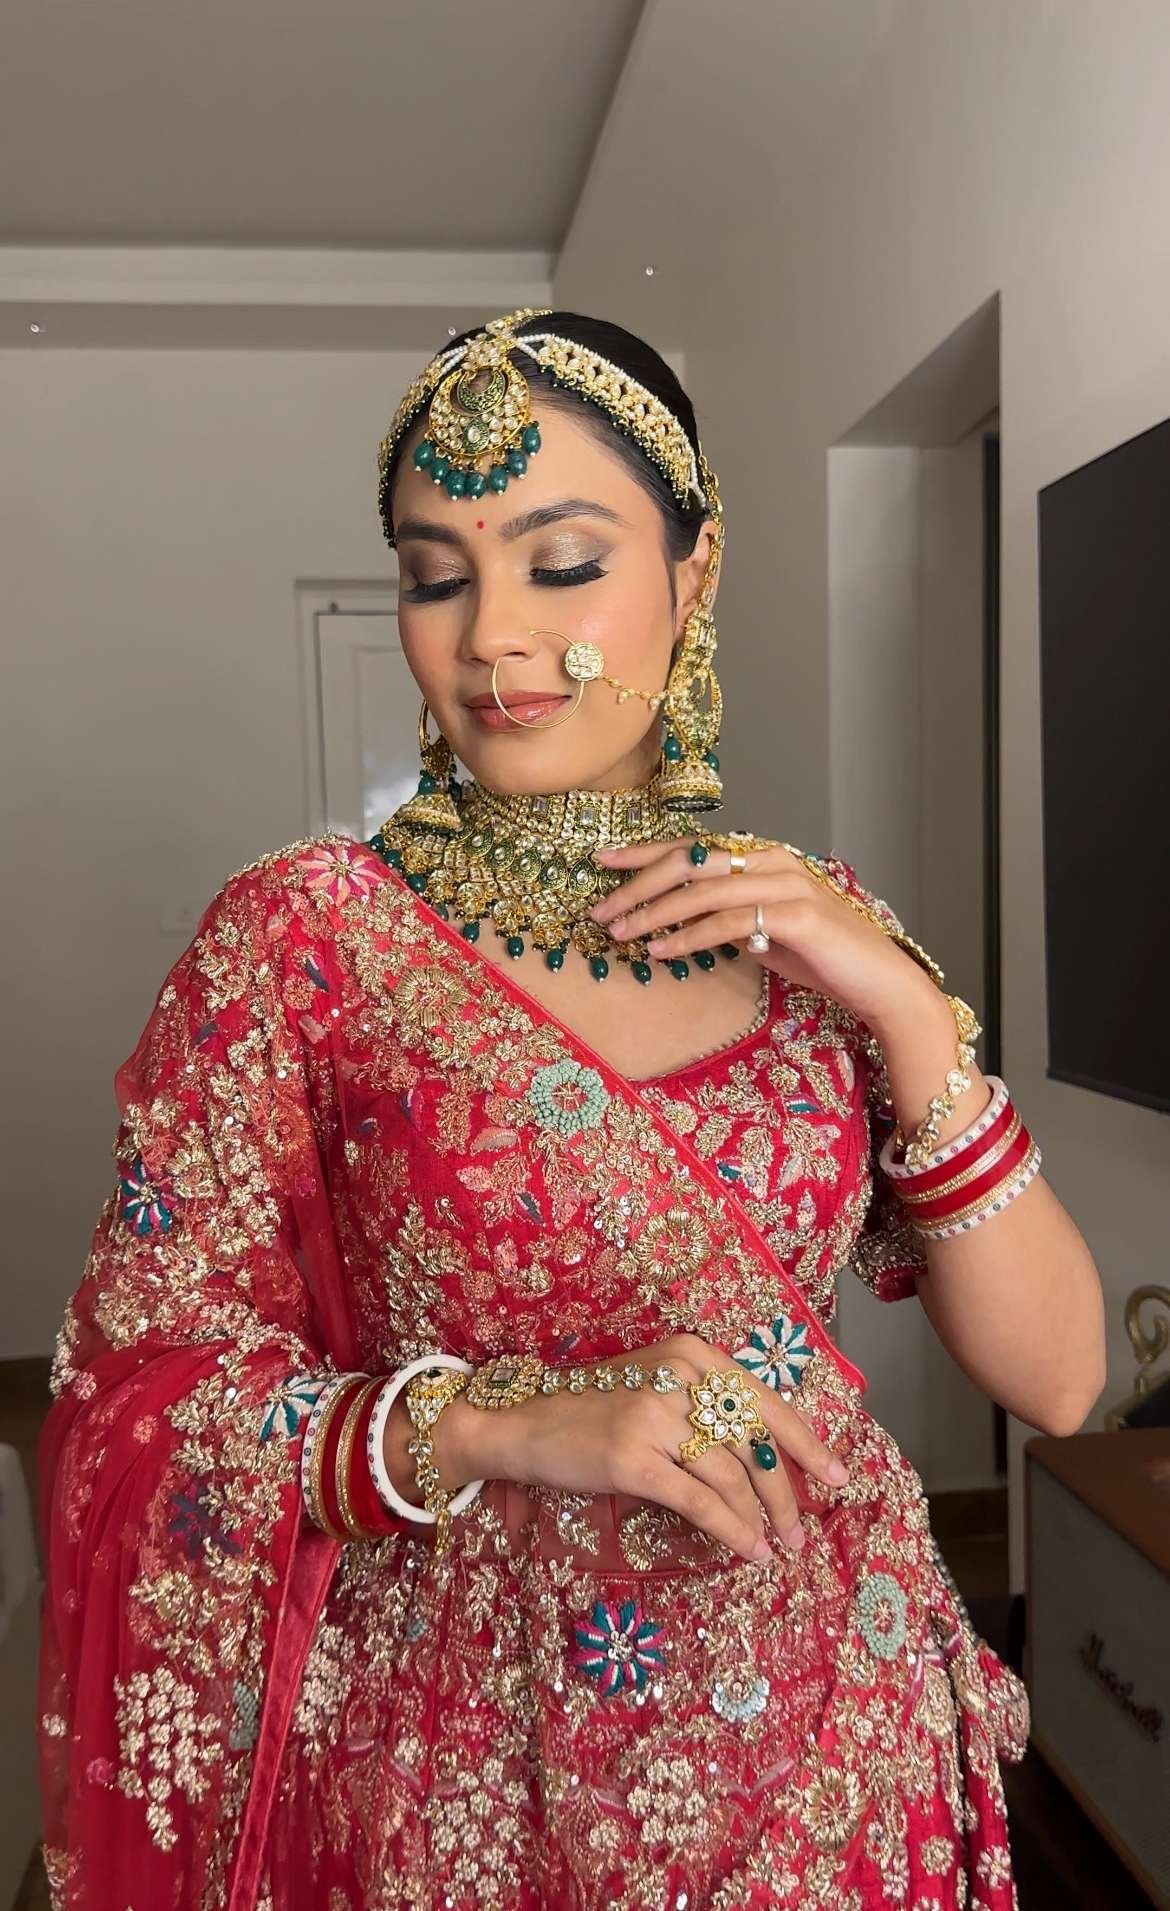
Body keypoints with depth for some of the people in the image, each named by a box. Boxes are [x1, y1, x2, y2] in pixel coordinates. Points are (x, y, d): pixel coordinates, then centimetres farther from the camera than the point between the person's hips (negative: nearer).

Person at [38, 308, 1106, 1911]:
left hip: (838, 1736, 3)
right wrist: (499, 1421, -24)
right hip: (467, 1771, -2)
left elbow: (1054, 1377, -5)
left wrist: (903, 1011, -17)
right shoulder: (301, 939, -11)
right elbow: (138, 1398, -10)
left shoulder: (818, 932, -4)